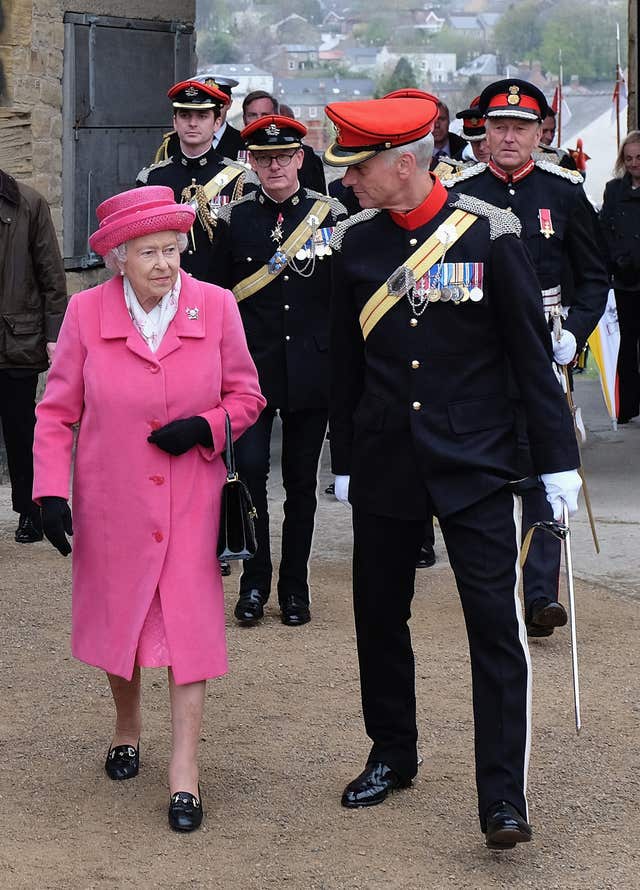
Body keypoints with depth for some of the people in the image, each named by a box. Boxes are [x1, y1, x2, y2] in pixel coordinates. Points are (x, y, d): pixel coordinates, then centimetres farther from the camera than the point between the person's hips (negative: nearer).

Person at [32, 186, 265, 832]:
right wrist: (50, 490, -10)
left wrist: (205, 427, -16)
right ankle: (127, 726, 40)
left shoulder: (216, 307, -7)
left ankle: (184, 770, 0)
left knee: (189, 623, -5)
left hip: (190, 502, -1)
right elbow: (57, 411, -1)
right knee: (117, 617, 15)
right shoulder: (87, 312, -7)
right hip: (111, 503, 1)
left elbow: (246, 396, 4)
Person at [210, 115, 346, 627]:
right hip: (252, 367, 0)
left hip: (310, 369, 0)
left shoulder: (330, 216, 2)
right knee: (249, 468, -9)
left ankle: (295, 587, 16)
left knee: (301, 480, 6)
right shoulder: (234, 220, 3)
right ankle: (254, 582, 4)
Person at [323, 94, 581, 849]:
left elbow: (532, 354, -5)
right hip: (384, 468, 4)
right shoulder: (356, 242, 1)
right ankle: (392, 756, 31)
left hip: (475, 467, -4)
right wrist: (345, 461, 12)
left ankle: (503, 798, -2)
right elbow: (345, 362, 10)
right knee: (378, 616, 12)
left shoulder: (489, 235, -9)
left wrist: (557, 460, -4)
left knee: (496, 625, -6)